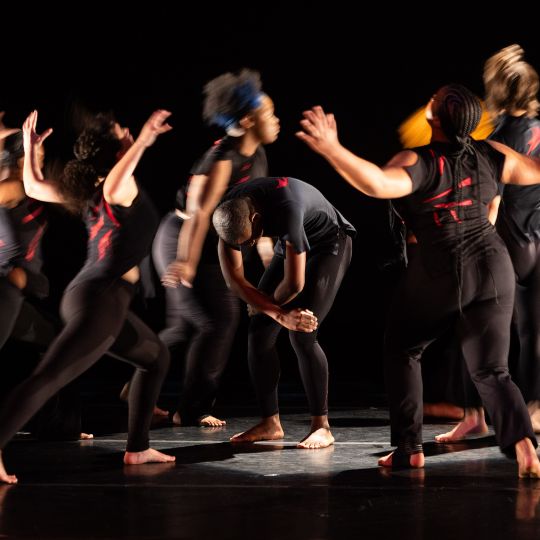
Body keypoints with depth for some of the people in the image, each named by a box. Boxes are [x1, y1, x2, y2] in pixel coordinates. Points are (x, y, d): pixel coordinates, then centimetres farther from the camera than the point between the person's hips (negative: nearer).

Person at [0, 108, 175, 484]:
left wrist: (31, 146, 30)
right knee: (47, 379, -16)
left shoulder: (88, 189, 11)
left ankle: (138, 448, 22)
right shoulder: (123, 188, -12)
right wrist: (143, 142, -38)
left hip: (103, 300, 10)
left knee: (156, 357, 24)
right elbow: (113, 189, -38)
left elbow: (34, 188, 16)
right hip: (100, 300, -10)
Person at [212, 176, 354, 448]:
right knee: (259, 331, -4)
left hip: (330, 244, -7)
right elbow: (234, 280, -16)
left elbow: (294, 284, -34)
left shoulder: (287, 208, -41)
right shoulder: (228, 215, -19)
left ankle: (321, 426, -11)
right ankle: (270, 423, 5)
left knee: (301, 335, -20)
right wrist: (279, 314, -26)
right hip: (291, 245, 7)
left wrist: (265, 305, -14)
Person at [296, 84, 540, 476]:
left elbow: (377, 184, -35)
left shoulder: (419, 163, -15)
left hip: (439, 275, -4)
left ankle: (410, 447, 14)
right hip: (492, 267, 4)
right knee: (491, 370, 8)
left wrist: (332, 150, -42)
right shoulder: (489, 155, 0)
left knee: (401, 349, 20)